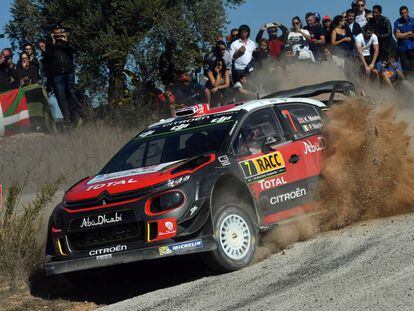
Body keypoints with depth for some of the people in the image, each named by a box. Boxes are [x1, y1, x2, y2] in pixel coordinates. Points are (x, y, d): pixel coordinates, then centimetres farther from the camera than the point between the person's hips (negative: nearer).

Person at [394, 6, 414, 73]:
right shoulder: (397, 22, 3)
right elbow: (397, 35, -7)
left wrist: (403, 35, -5)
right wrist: (408, 33, -4)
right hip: (402, 48, 1)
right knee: (406, 67, 2)